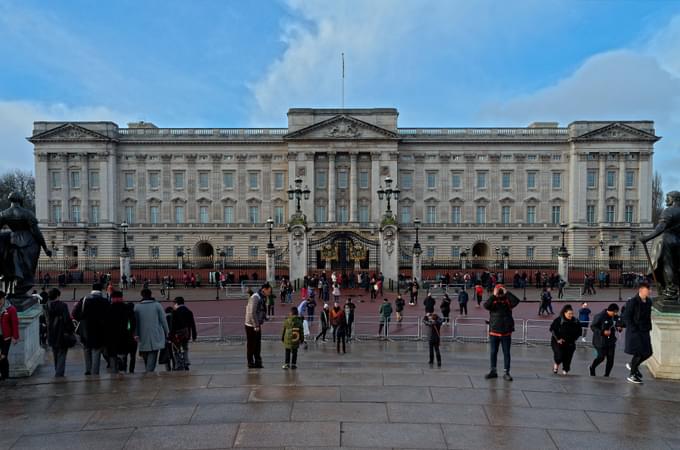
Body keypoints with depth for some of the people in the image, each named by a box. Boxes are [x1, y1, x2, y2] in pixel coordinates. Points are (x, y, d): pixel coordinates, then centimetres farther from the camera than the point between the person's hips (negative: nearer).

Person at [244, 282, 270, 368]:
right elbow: (252, 313, -23)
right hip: (251, 325, -9)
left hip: (257, 325, 9)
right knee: (251, 345, 2)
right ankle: (250, 362, 11)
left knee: (257, 344, 12)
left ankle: (257, 362, 18)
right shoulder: (255, 297, -19)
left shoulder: (261, 298, 11)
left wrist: (259, 324, 12)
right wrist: (256, 326, -21)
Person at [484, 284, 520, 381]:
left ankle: (506, 373, 14)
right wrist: (494, 296, -23)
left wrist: (506, 293, -20)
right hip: (494, 332, 1)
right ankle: (493, 371, 22)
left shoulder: (508, 301, 1)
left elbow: (516, 301, -18)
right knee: (493, 353, 9)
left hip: (506, 333, 0)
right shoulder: (493, 302, 0)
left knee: (506, 353, 6)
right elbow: (486, 305, -20)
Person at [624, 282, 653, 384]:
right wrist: (634, 329, -17)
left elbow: (648, 316, 17)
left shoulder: (648, 301, 6)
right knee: (639, 353, -4)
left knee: (647, 352, 8)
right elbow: (626, 317, -14)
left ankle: (632, 365, 32)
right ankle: (632, 375, 11)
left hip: (644, 331, 7)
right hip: (635, 331, -7)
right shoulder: (633, 302, -16)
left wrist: (649, 327, 9)